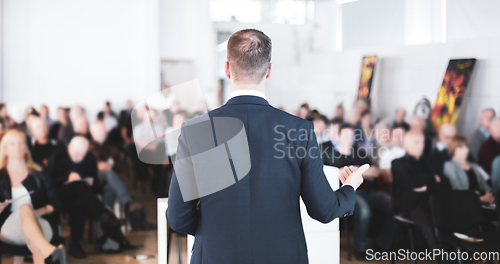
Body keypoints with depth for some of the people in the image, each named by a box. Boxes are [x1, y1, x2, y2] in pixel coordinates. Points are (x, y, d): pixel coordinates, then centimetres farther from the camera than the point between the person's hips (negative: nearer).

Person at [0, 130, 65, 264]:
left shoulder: (38, 175, 19)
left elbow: (55, 204, 14)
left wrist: (40, 211, -7)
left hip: (39, 224, 2)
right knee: (25, 208, -38)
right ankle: (49, 251, -64)